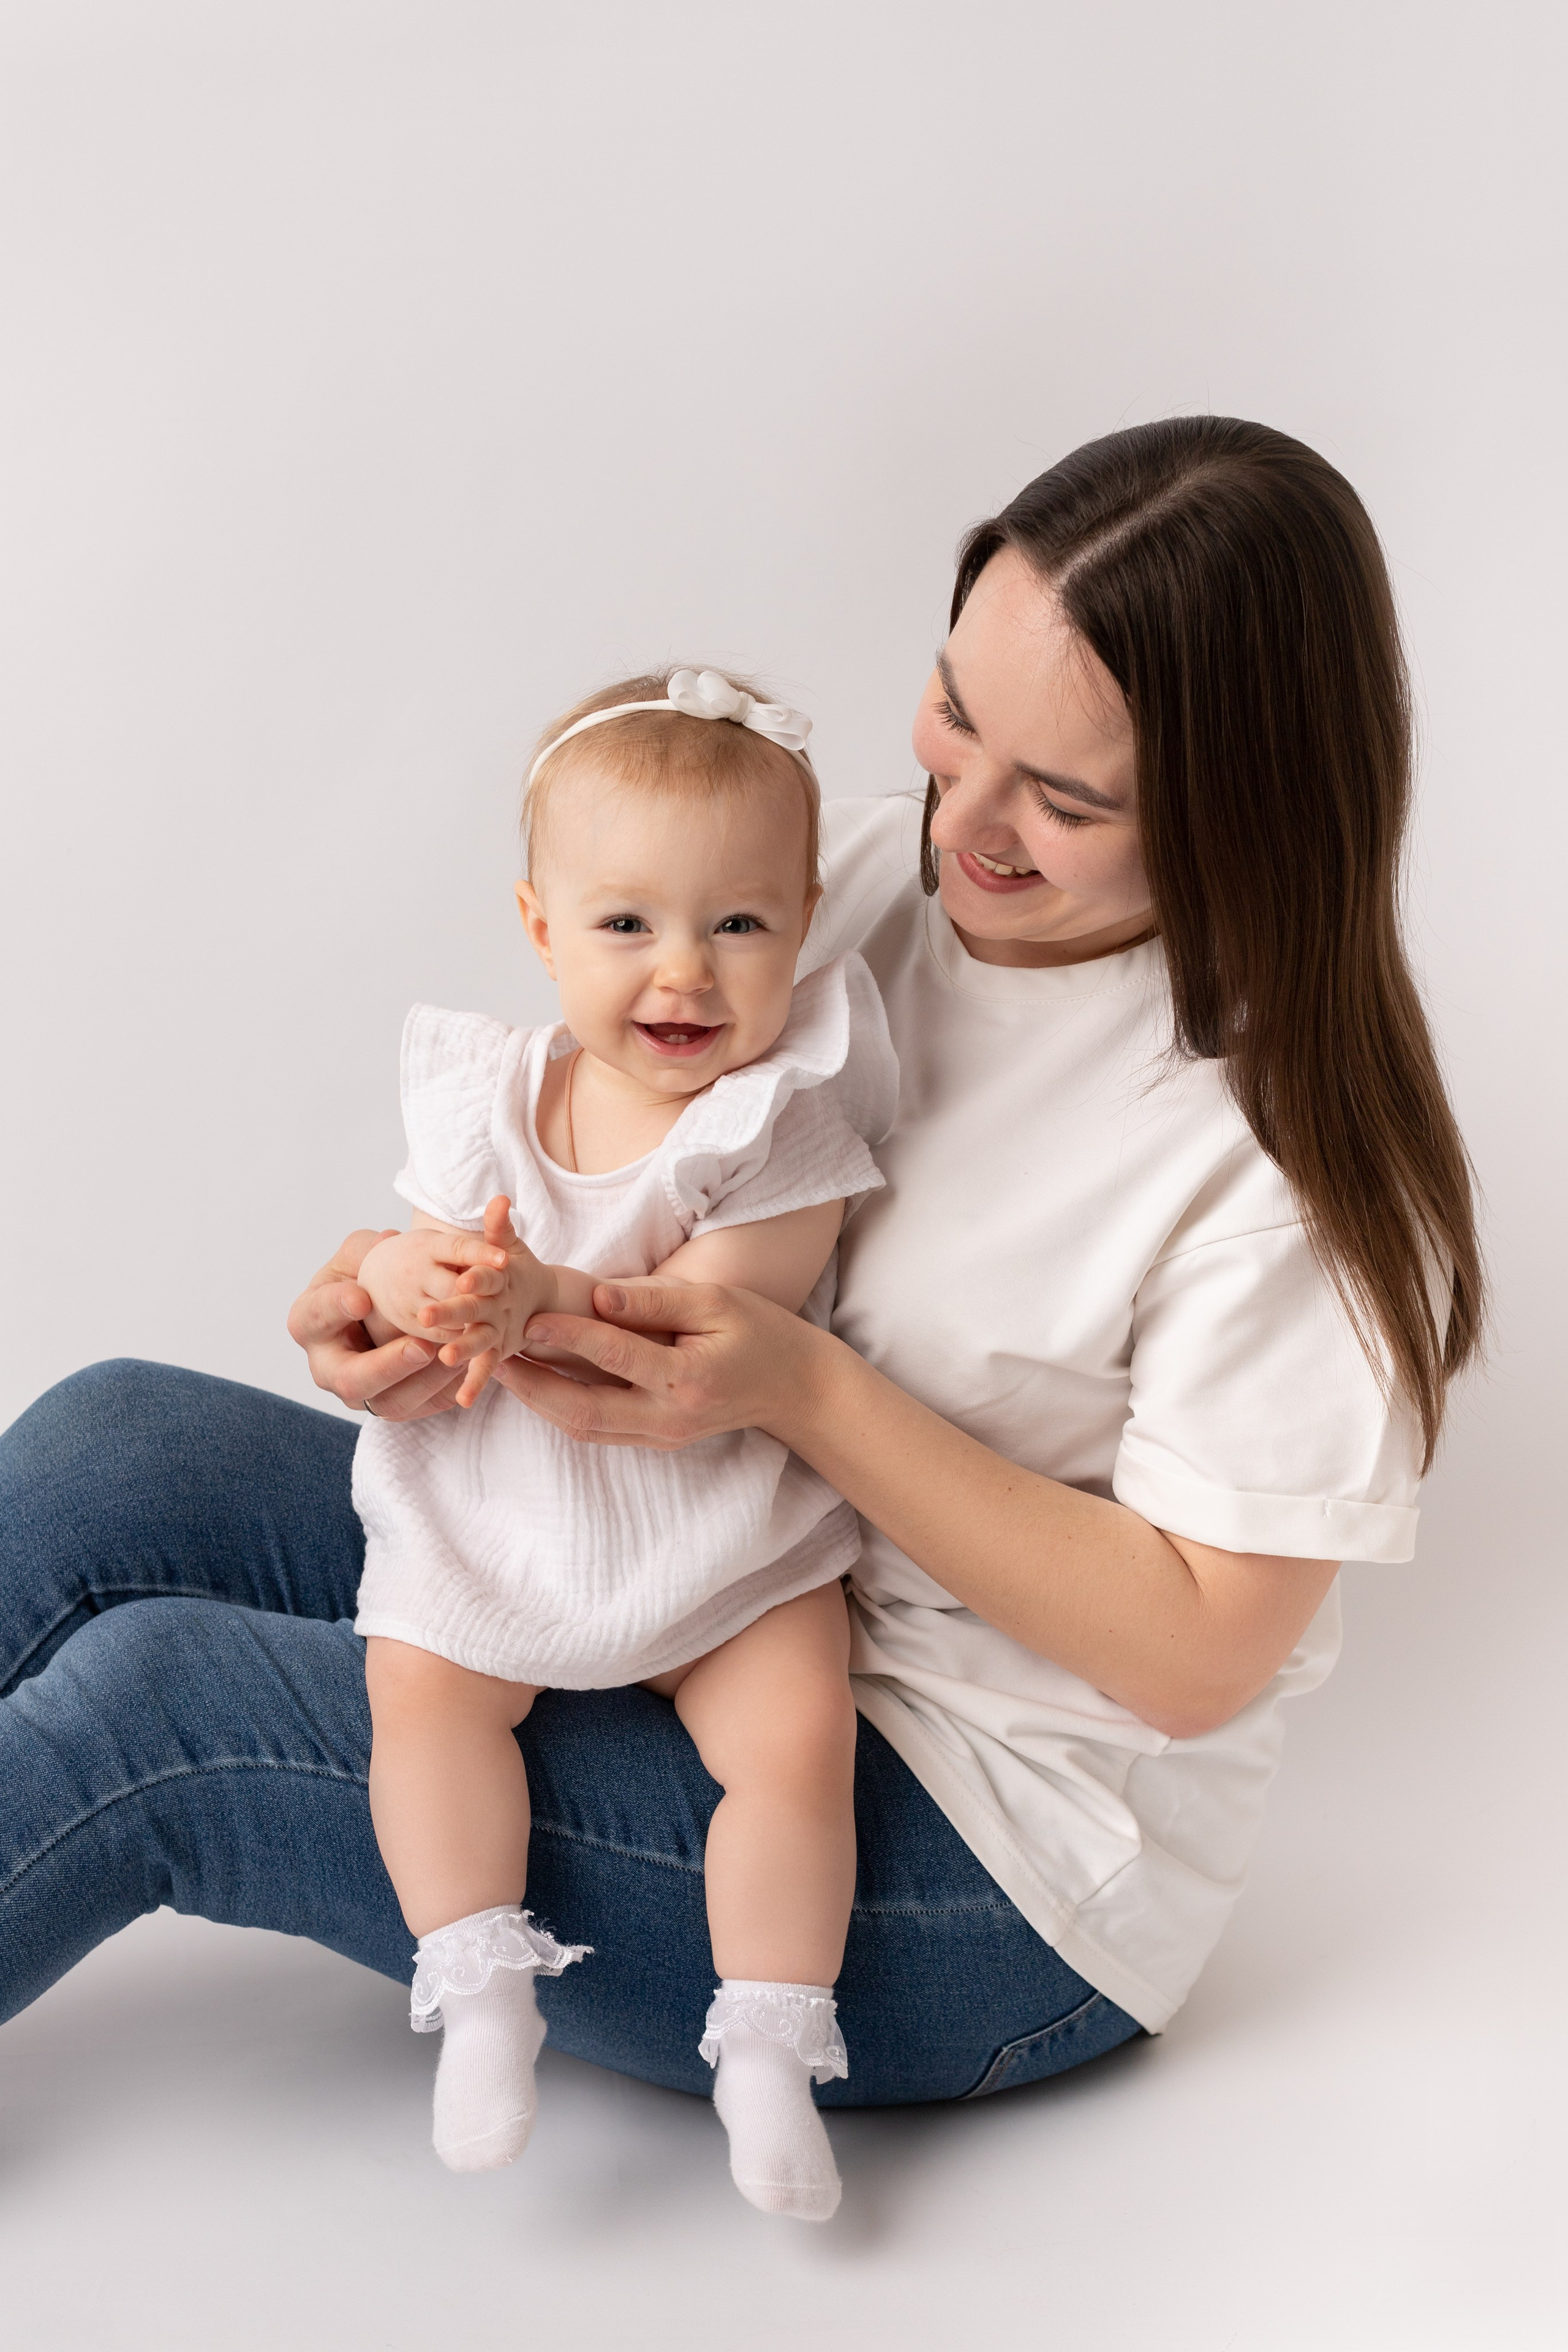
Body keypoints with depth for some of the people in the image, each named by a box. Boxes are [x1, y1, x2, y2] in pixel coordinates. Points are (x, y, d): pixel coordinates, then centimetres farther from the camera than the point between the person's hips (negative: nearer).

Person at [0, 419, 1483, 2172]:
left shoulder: (1297, 1140, -20)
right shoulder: (853, 873, -2)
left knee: (142, 1705, -16)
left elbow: (1198, 1653, -18)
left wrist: (804, 1392, -26)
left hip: (976, 1866, -6)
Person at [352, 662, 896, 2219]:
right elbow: (406, 1260, -3)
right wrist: (410, 1279, -28)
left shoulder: (789, 1127, -14)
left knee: (800, 1735, -17)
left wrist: (544, 1299, -37)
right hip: (489, 1516, 3)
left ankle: (768, 2049, -1)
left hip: (723, 1532, -3)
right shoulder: (484, 1094, -3)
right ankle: (483, 1993, -2)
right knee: (420, 1689, -17)